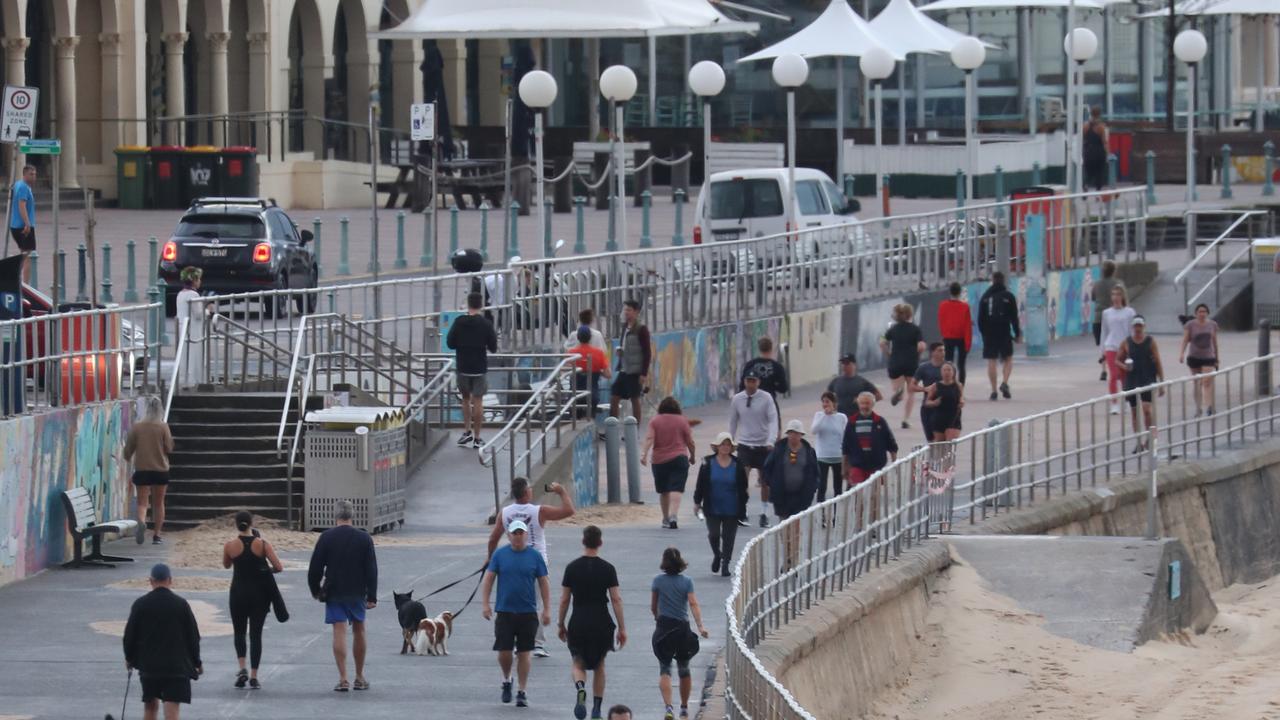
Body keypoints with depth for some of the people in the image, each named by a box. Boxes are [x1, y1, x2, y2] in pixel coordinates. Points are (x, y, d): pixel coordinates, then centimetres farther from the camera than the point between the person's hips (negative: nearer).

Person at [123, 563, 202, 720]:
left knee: (150, 704, 18)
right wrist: (197, 662, 12)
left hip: (148, 664, 2)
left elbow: (130, 635, 3)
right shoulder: (181, 605, -6)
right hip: (177, 664, -2)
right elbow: (193, 636, -1)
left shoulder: (140, 604, -3)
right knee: (172, 707, -7)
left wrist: (130, 658, 20)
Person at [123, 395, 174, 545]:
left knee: (142, 502, 0)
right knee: (158, 503, 14)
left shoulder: (137, 427, -6)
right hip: (161, 470, 0)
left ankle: (141, 522, -30)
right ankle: (157, 534, 17)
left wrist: (128, 458, 23)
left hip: (141, 470, 0)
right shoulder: (163, 427, -9)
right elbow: (169, 448, -7)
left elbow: (128, 449, 1)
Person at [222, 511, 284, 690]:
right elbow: (279, 567, -11)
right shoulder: (262, 544, -8)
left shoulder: (230, 546, -7)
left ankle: (242, 668, -4)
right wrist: (269, 569, 9)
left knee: (239, 631, 16)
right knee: (256, 633, 7)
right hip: (260, 594, 0)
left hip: (238, 593, 0)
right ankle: (253, 677, 3)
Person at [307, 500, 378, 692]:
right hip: (357, 593, 2)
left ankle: (343, 679, -8)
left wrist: (315, 590, 10)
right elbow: (371, 569, -2)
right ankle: (360, 678, 21)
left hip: (334, 592, -2)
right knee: (359, 631, 15)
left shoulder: (327, 537, -6)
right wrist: (372, 596, 1)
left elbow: (315, 567, -5)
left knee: (340, 632, -2)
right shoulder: (364, 538, -2)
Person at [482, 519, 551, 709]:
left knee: (524, 653, 2)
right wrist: (485, 604, -6)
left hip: (528, 613, 0)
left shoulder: (535, 556, 2)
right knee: (504, 652, -3)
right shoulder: (500, 555, 2)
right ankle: (506, 680, 25)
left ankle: (522, 692, 10)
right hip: (505, 612, 0)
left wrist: (546, 610, 1)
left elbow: (544, 584, 6)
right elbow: (487, 580, 4)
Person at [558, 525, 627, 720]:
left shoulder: (572, 568, -3)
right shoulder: (608, 569, -4)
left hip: (578, 623, 0)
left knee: (578, 664, 9)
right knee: (599, 666, 17)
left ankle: (580, 689, -23)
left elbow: (564, 599, 0)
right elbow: (616, 599, -6)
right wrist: (622, 628, -2)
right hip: (601, 623, 0)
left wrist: (561, 624, 12)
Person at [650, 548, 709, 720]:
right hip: (683, 628, 1)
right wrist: (700, 626, -19)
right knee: (684, 669, 18)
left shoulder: (658, 581, -2)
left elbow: (653, 607, 6)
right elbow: (693, 604, -13)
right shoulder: (687, 582, -2)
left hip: (663, 627, -1)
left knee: (665, 670, -3)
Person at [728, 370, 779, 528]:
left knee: (765, 481, 8)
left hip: (763, 445, 0)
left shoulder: (766, 398, -6)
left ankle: (764, 513, 21)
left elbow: (773, 420, -9)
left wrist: (771, 441, -22)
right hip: (744, 444, 0)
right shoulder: (737, 400, 1)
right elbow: (732, 422, 11)